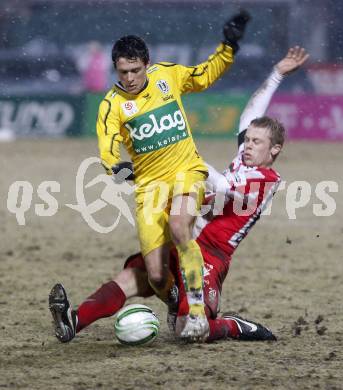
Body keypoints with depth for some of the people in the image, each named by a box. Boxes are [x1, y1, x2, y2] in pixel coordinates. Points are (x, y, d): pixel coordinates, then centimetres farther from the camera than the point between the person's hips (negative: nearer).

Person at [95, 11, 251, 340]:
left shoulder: (167, 75, 1)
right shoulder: (112, 104, -5)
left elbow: (206, 75, 19)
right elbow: (108, 151, -14)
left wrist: (228, 46, 7)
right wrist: (114, 167, -36)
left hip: (187, 171, 0)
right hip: (149, 185, 1)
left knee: (178, 227, -35)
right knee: (156, 276, -9)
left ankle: (197, 312, -29)